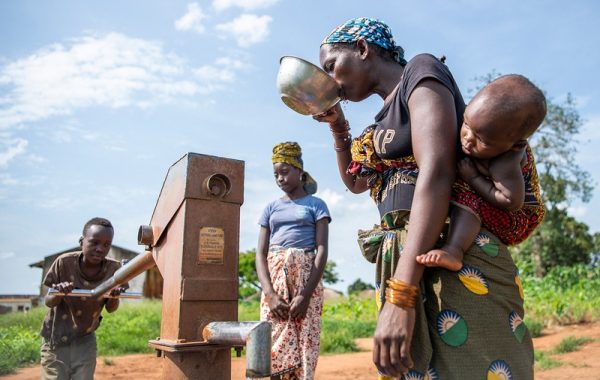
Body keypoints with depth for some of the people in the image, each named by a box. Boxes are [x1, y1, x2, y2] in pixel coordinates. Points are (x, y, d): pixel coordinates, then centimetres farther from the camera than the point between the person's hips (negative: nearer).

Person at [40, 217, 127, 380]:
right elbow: (48, 302, -10)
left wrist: (114, 296, -30)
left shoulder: (114, 269, -17)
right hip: (55, 339, -1)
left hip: (84, 341, 1)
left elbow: (110, 309, -7)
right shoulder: (65, 262, -20)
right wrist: (59, 293, -33)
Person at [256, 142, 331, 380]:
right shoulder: (271, 208, 15)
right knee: (275, 348, -2)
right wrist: (270, 293, -10)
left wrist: (305, 294, -15)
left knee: (303, 346, -3)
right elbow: (261, 253, 7)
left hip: (306, 279, -2)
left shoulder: (315, 205, 7)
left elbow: (322, 250, -3)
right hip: (275, 279, 2)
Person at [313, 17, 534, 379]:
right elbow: (356, 181, 36)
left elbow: (437, 174, -20)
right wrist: (338, 126, 21)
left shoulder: (420, 71, -3)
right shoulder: (389, 112, 22)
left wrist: (399, 295, -28)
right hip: (413, 267, 9)